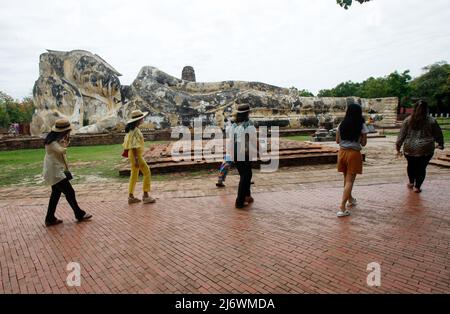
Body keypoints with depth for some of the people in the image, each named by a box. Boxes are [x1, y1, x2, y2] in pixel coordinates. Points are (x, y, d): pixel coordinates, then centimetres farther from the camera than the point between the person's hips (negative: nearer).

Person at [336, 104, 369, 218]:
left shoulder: (342, 125, 2)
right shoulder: (361, 126, -7)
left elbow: (337, 140, 6)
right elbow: (363, 143, -4)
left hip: (342, 152, 4)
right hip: (354, 153, -4)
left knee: (346, 178, 21)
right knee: (350, 181, -1)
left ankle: (350, 199, 42)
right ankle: (342, 208, -8)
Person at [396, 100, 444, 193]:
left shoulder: (408, 120, -1)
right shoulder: (431, 121, -3)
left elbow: (401, 135, 0)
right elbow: (438, 134, 8)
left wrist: (398, 147, 7)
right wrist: (440, 144, 25)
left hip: (410, 149, 2)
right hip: (426, 150, -1)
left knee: (411, 165, 20)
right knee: (422, 167, 9)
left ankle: (411, 183, 34)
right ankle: (417, 187, 14)